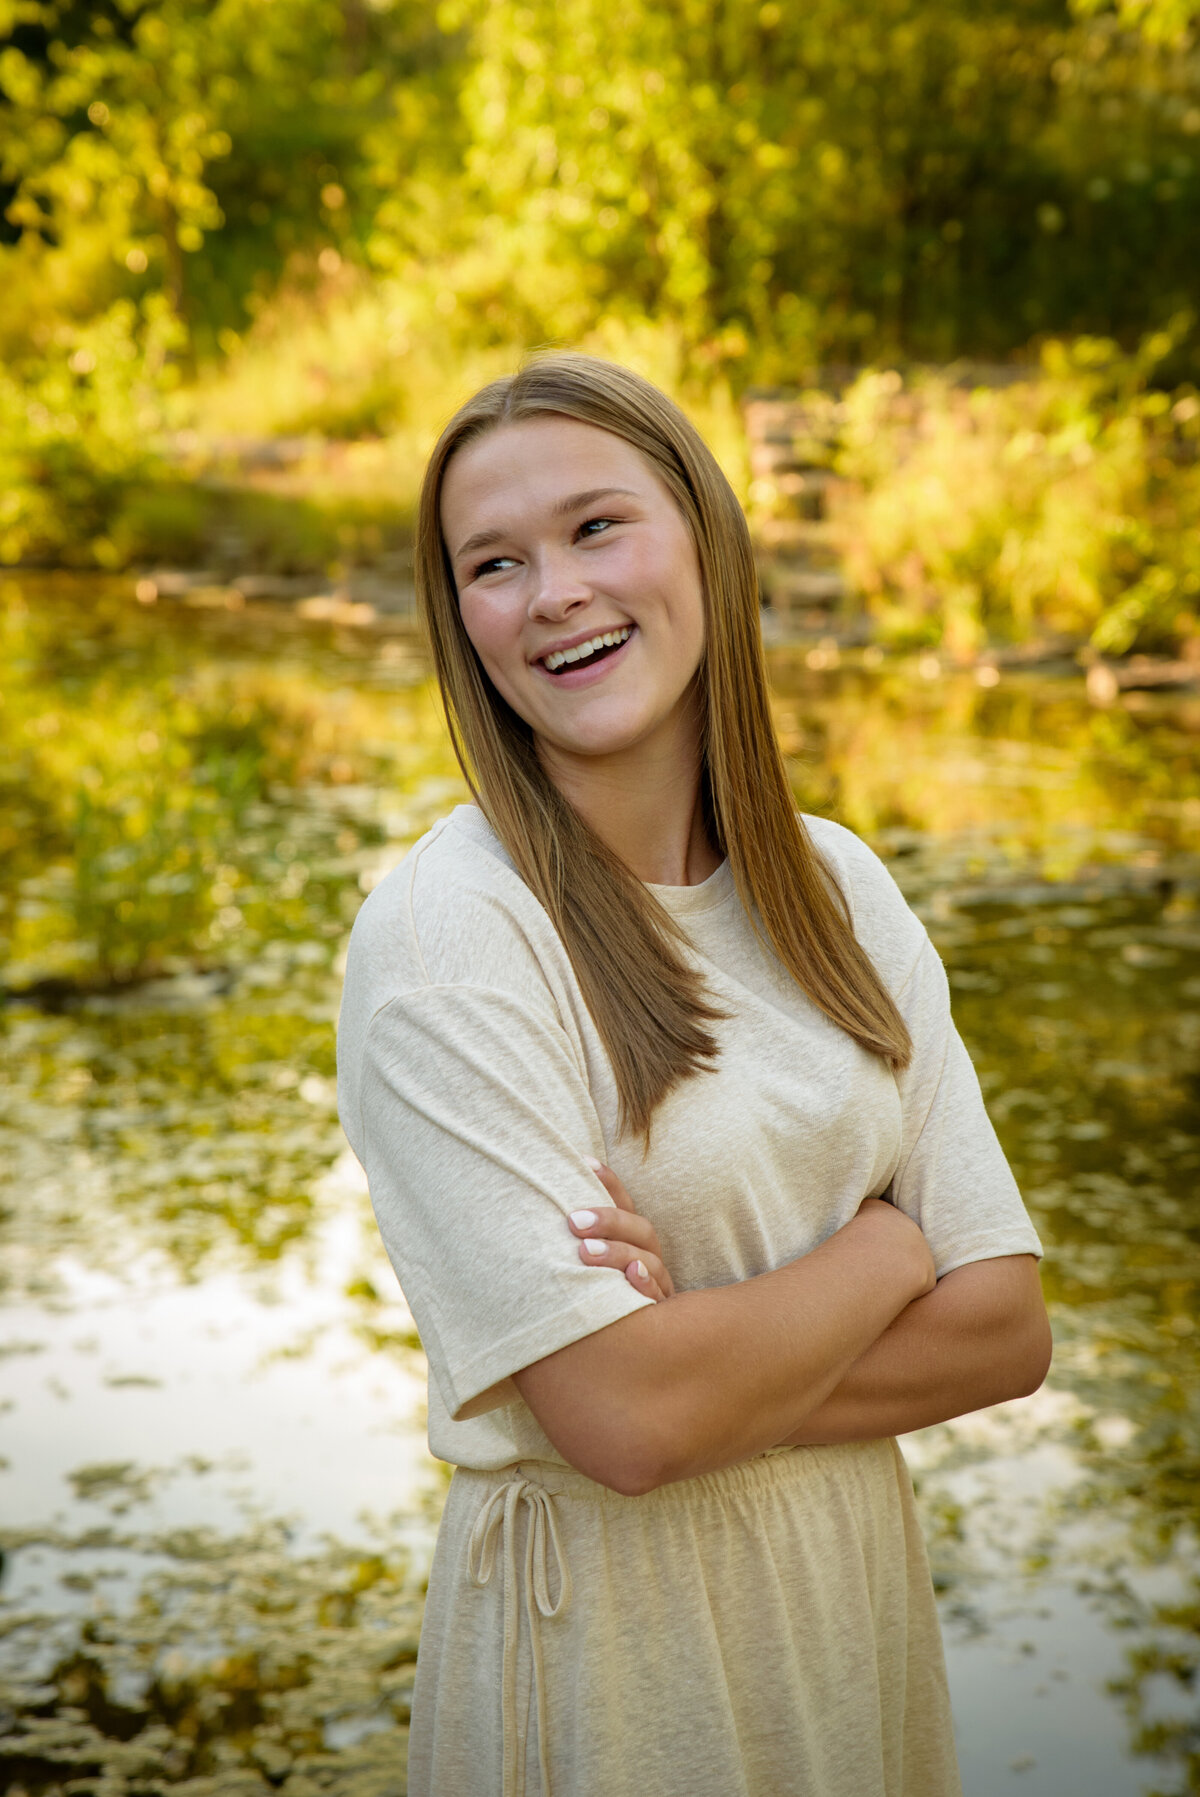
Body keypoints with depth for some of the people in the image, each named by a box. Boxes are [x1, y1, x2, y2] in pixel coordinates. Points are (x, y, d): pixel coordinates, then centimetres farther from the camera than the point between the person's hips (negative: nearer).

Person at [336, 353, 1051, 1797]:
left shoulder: (837, 885, -1)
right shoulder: (435, 939, -18)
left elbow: (1006, 1330, -4)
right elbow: (624, 1418, -24)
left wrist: (715, 1352, -19)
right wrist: (885, 1249, -10)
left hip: (854, 1577, 5)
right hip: (600, 1619, -5)